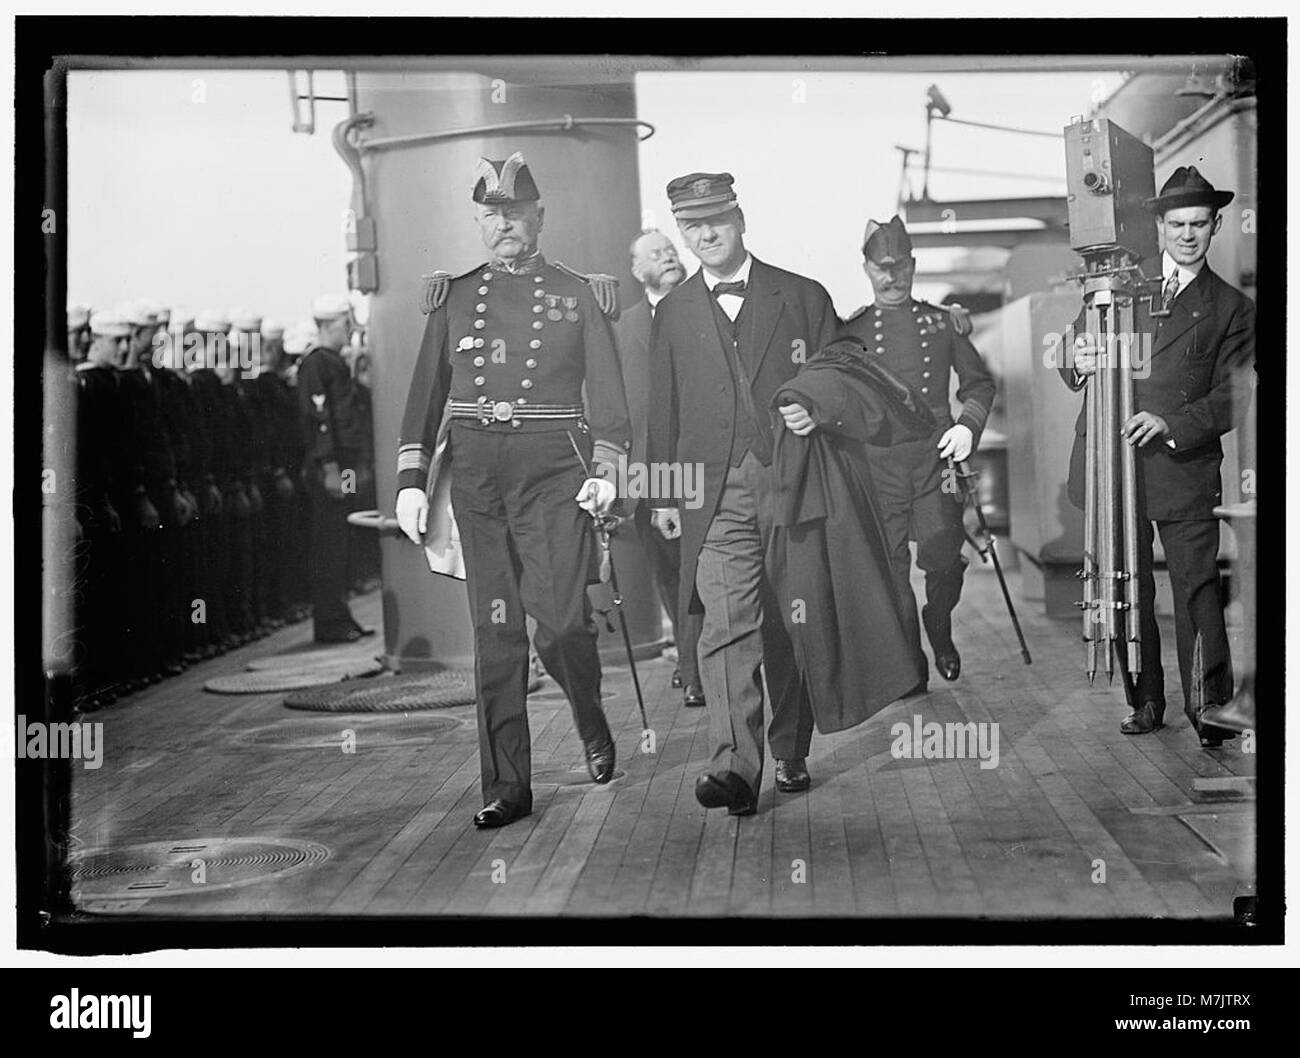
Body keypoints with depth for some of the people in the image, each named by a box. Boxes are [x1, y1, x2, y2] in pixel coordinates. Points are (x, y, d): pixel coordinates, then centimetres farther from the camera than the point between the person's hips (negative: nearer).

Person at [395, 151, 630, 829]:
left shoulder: (573, 295, 8)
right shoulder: (454, 299, 13)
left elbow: (606, 392, 6)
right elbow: (426, 396, 12)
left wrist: (604, 470, -7)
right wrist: (410, 480, 3)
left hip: (553, 470, -2)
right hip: (476, 473, 2)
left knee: (559, 618, -12)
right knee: (495, 631, 2)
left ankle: (593, 725, 20)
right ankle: (505, 787, 8)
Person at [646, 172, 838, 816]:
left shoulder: (803, 298, 8)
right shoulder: (673, 314, 12)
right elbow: (662, 408, 14)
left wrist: (818, 412, -10)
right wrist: (662, 492, 9)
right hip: (714, 492, 0)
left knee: (789, 627, 7)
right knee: (727, 628, -14)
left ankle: (791, 755, 23)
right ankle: (734, 769, -21)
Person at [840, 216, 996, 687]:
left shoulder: (941, 322, 10)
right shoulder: (850, 330, 8)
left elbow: (980, 382, 17)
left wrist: (968, 425, 2)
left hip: (934, 455, 0)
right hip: (878, 465, 0)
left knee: (942, 554, -12)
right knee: (891, 568, -1)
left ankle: (939, 627, 19)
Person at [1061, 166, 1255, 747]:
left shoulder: (1231, 307, 8)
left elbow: (1233, 397, 1)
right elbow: (1073, 352, 14)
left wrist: (1172, 424, -15)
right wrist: (1079, 362, -11)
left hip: (1183, 465, -2)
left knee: (1197, 585, -7)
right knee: (1128, 587, 6)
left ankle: (1211, 705, -2)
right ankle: (1144, 700, 16)